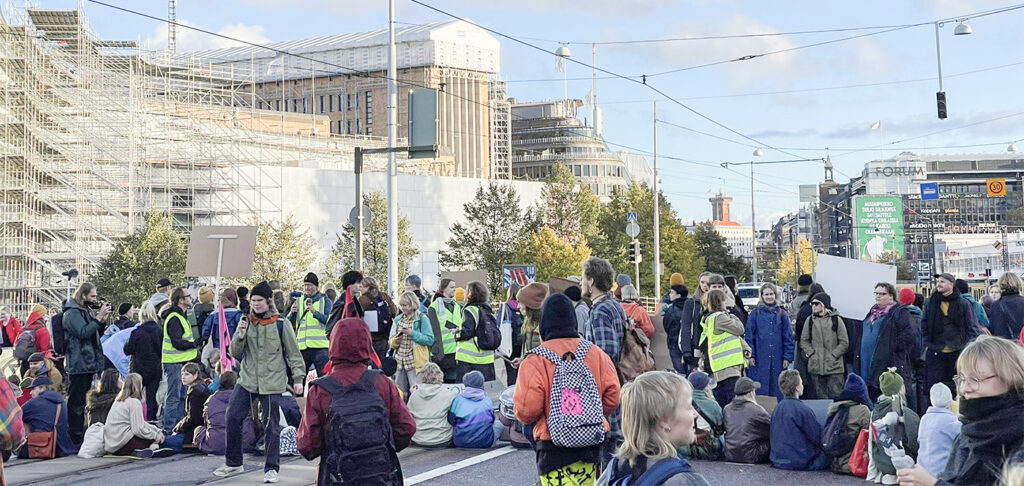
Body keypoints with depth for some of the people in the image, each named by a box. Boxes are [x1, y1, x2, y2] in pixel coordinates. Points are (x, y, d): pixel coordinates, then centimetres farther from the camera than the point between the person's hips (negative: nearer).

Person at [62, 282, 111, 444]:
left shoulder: (86, 311, 17)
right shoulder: (72, 313, -12)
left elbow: (94, 333, 23)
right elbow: (83, 332, -24)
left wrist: (102, 320, 6)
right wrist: (99, 318, -23)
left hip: (88, 363, 10)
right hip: (78, 365, -10)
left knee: (82, 402, 16)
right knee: (76, 402, -7)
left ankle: (81, 435, 24)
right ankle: (75, 438, -5)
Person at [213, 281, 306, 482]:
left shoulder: (280, 324, -3)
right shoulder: (246, 322, 7)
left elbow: (294, 353, 2)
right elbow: (235, 353, 6)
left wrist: (298, 378, -3)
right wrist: (240, 336, -12)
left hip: (272, 382, -3)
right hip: (247, 379, 3)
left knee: (271, 425, 1)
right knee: (233, 418, -2)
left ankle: (271, 468, 13)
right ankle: (233, 463, 15)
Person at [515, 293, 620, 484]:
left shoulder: (535, 361, -12)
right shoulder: (595, 353, 1)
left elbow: (525, 411, -14)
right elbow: (613, 398, 3)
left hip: (555, 449, -4)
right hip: (592, 447, 5)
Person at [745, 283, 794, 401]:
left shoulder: (782, 314, 8)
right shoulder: (756, 313, 4)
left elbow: (789, 337, 8)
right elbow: (749, 335, 3)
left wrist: (787, 357, 0)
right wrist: (750, 354, -6)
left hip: (777, 359, 1)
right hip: (760, 360, -1)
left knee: (777, 391, 3)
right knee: (760, 391, -1)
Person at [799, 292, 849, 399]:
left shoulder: (836, 320, -1)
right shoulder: (810, 320, 7)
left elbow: (844, 342, 0)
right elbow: (804, 341, 11)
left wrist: (833, 355, -8)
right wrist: (811, 353, -3)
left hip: (834, 367, -3)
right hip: (815, 367, 3)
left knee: (835, 396, -4)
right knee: (820, 397, 8)